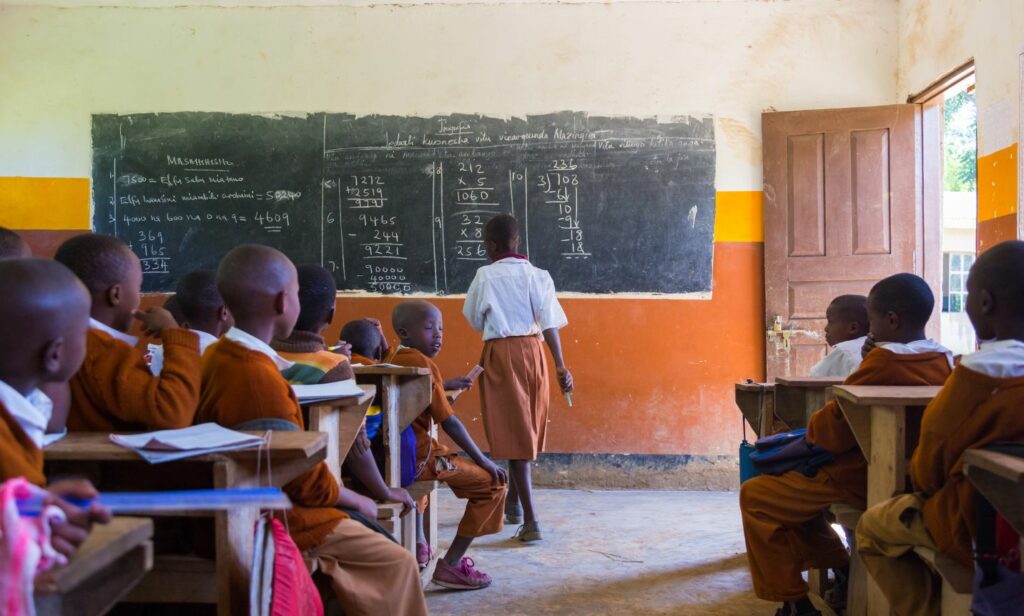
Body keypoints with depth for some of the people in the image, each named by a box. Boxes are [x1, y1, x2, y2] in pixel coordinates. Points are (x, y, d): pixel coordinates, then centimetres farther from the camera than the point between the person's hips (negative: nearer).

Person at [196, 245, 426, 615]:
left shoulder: (220, 355, 2)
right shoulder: (259, 378, -28)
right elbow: (307, 480, -20)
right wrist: (358, 501, -4)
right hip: (281, 516, -10)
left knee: (374, 537, 19)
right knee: (396, 562, -4)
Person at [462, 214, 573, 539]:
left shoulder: (485, 276, -6)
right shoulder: (537, 275, 0)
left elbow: (475, 320, 5)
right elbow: (549, 324, -7)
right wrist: (561, 366, -10)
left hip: (500, 354, -4)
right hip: (531, 352, 4)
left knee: (513, 431, -3)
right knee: (526, 427, 18)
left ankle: (531, 520, -9)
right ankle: (513, 503, 35)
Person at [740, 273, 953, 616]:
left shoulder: (883, 361, -24)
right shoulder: (944, 360, 1)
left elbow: (831, 433, -19)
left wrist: (812, 427, 2)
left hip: (862, 479, -9)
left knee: (755, 496, 2)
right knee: (795, 485, 26)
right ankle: (841, 572, 22)